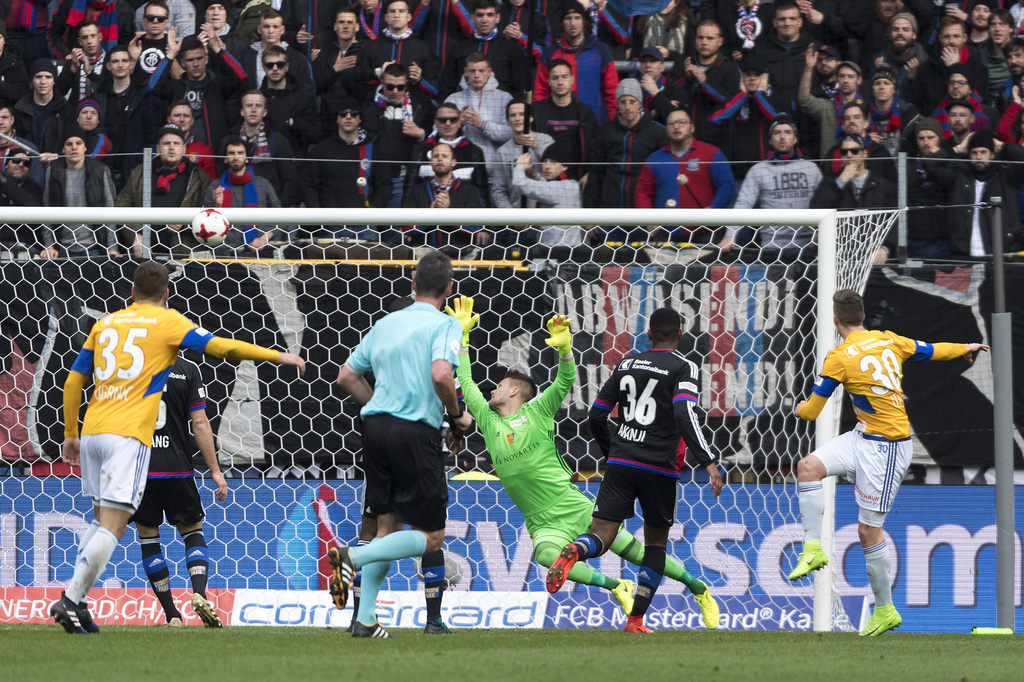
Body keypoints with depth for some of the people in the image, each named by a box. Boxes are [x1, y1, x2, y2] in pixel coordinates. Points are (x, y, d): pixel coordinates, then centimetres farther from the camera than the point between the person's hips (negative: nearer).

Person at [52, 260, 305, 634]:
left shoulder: (105, 323, 17)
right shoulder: (168, 321, 3)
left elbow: (73, 381, 18)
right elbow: (222, 347, -3)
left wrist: (70, 433, 27)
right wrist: (278, 356, 6)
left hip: (91, 431, 6)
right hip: (128, 434, -6)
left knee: (100, 520, 18)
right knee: (112, 526, -7)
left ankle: (74, 600, 10)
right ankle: (71, 600, -17)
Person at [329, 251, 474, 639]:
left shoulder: (386, 323, 16)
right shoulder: (445, 325, -4)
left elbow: (347, 377, 17)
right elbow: (440, 374, -22)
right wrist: (456, 413, -5)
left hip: (376, 428, 7)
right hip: (415, 432, -7)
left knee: (387, 527, 15)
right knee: (430, 537, 2)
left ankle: (365, 620, 9)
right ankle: (354, 557, -18)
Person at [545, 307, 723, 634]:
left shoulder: (626, 364, 14)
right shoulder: (684, 368, -2)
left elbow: (596, 414, 16)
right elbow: (684, 414, -18)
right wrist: (708, 462, -20)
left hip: (620, 462, 3)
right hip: (659, 468, -3)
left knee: (601, 536, -3)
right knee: (656, 542, 16)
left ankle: (574, 551, -40)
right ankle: (636, 619, 9)